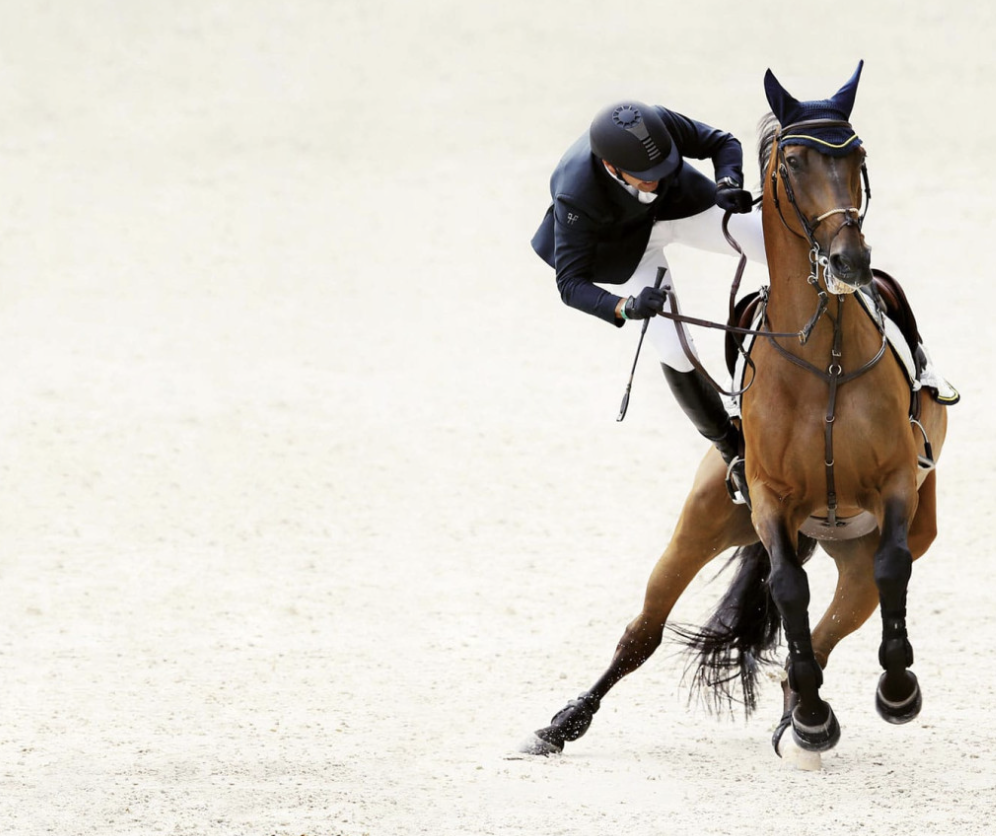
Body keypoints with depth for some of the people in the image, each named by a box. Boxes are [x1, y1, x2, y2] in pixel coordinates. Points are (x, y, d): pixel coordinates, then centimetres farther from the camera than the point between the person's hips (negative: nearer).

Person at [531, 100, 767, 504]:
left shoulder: (662, 124, -35)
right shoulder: (576, 194, -41)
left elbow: (722, 143, -16)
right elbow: (570, 283, -35)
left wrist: (728, 182, -39)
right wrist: (625, 307, -54)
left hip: (681, 203, 3)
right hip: (628, 244, -3)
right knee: (674, 350, -11)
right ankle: (733, 453, 12)